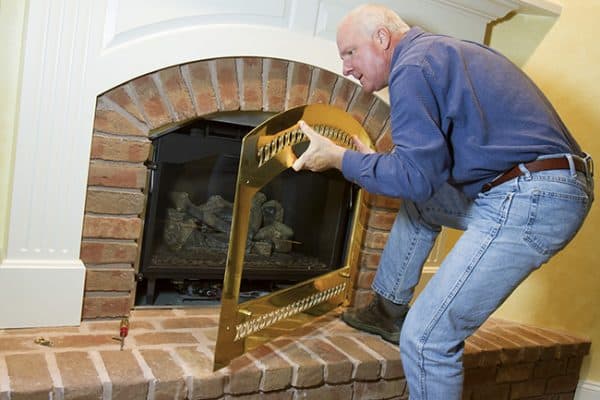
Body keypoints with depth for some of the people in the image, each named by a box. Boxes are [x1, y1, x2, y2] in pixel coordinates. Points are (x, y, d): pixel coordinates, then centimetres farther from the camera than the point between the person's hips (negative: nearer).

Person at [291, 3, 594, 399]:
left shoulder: (412, 67, -10)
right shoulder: (441, 50, 21)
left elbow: (417, 175, -18)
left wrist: (340, 158, -7)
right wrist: (371, 158, 23)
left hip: (531, 202, -11)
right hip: (516, 190, 11)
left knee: (427, 337, -9)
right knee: (418, 202, 29)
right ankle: (389, 311, 36)